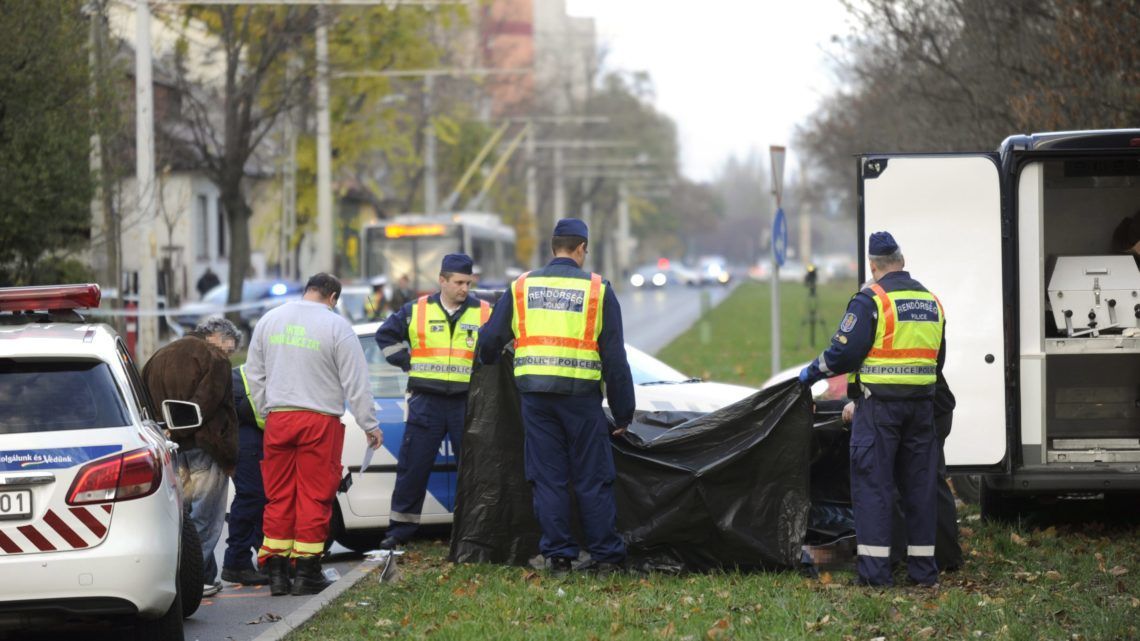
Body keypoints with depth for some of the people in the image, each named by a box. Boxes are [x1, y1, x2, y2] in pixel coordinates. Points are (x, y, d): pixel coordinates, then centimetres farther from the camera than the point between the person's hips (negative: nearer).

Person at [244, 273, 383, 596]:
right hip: (320, 422, -4)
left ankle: (276, 571, 8)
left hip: (278, 420, 4)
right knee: (315, 496, 1)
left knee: (279, 496, 9)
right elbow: (356, 382, -4)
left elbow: (254, 375, 17)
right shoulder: (336, 326, -5)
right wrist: (370, 425, 3)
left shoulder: (269, 320, 10)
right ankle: (307, 572, 1)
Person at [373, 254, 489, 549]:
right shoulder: (417, 311, 5)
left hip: (467, 403, 0)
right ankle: (399, 528, 8)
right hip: (426, 401, 0)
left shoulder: (484, 314, 3)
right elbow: (385, 335, 16)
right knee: (413, 467, 2)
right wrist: (406, 362, 7)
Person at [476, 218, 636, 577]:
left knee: (548, 477, 6)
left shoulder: (521, 287, 7)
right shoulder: (597, 289, 1)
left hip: (534, 395, 2)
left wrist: (489, 364, 35)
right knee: (593, 479, 4)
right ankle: (606, 556, 6)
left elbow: (489, 339, 11)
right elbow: (615, 358, 1)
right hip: (581, 396, -2)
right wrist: (624, 413, 7)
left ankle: (558, 556, 5)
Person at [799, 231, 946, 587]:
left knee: (872, 483, -2)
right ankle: (923, 568, 13)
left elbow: (845, 351, -14)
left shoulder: (871, 300, -10)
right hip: (921, 404, 6)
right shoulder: (931, 301, 12)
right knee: (919, 484, 11)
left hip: (879, 404, -6)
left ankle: (874, 568, -7)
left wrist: (813, 372, 2)